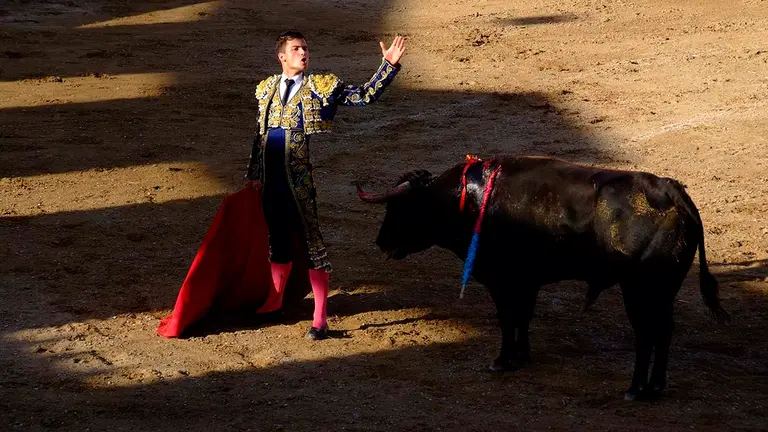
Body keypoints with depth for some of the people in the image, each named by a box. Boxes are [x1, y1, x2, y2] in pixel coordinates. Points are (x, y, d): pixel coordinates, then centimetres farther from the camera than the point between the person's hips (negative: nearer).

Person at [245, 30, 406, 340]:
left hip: (304, 184, -4)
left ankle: (319, 319, 3)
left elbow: (366, 96, -4)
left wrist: (389, 65, -14)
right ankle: (275, 300, 37)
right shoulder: (267, 89, 10)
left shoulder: (322, 87, -1)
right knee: (278, 241, 17)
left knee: (312, 244, -2)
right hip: (272, 183, 4)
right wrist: (254, 174, 17)